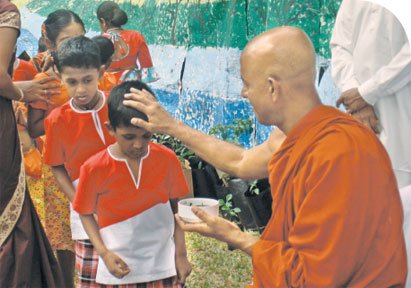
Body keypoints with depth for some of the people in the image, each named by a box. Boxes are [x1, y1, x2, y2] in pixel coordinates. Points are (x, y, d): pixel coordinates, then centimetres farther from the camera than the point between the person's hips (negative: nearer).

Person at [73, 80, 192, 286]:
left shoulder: (167, 159, -7)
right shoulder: (94, 168, -12)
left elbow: (176, 206, 4)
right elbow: (86, 214, -1)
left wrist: (180, 254, 3)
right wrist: (104, 253, -12)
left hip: (163, 267, 1)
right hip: (120, 269, -1)